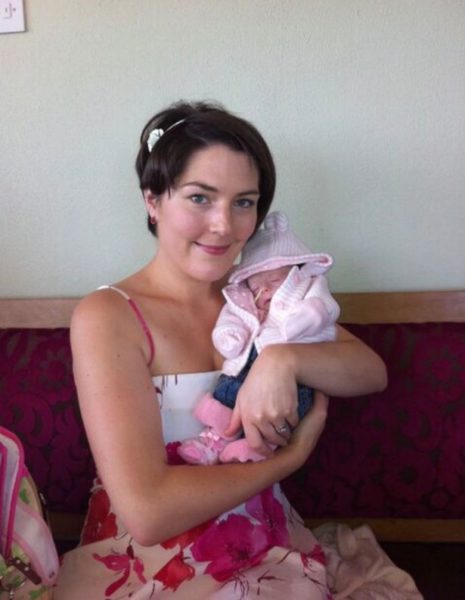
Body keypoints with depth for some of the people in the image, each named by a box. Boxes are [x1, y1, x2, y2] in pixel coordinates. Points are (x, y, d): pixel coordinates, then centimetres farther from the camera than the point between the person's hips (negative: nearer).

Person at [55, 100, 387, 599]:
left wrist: (284, 359, -21)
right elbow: (147, 511, -23)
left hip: (267, 555, 5)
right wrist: (292, 455, -12)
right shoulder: (106, 317, -14)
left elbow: (371, 372, -1)